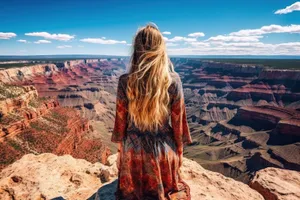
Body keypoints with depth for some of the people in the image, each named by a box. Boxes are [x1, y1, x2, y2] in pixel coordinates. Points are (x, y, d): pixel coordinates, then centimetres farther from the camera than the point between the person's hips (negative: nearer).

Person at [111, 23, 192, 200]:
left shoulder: (125, 81, -15)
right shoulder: (173, 80, -16)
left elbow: (121, 120, -6)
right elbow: (178, 122, -9)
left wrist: (121, 148, 10)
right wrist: (179, 151, 8)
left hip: (133, 149, 1)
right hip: (163, 150, 0)